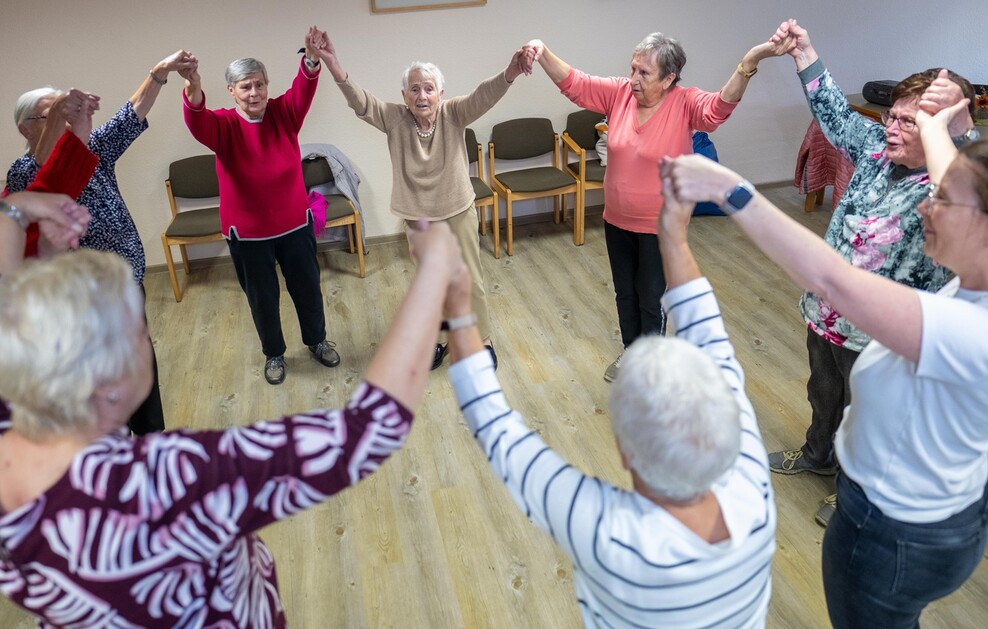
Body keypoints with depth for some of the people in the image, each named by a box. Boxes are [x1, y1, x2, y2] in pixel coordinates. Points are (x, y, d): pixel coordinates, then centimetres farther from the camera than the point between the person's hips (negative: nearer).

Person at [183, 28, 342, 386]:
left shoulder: (283, 113, -5)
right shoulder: (224, 126, -10)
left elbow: (304, 89, -24)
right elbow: (197, 122, -32)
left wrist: (311, 60, -46)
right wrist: (193, 89, -55)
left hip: (294, 223, 2)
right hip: (247, 230, -1)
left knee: (307, 286, 17)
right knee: (262, 296, 13)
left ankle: (317, 341, 41)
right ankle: (273, 353, 36)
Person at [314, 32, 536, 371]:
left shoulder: (453, 114, -15)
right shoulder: (394, 119, -12)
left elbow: (483, 96, -33)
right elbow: (360, 102, -27)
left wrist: (509, 74, -55)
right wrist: (334, 67, -47)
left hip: (459, 213, -1)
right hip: (418, 219, 2)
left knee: (471, 282, 11)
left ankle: (482, 341, 31)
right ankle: (436, 339, 41)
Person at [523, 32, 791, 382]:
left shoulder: (685, 103, -17)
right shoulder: (619, 93, -6)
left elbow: (719, 107, -36)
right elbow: (572, 83, -8)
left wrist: (749, 63, -52)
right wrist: (543, 53, -26)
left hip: (660, 226, -5)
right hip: (617, 220, 5)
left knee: (651, 298, 11)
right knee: (624, 293, 21)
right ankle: (631, 353, 44)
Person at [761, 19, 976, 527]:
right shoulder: (878, 150, -4)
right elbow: (837, 114, 8)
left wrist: (953, 122, -56)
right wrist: (804, 53, 6)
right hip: (827, 312, 7)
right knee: (823, 395, 29)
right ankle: (817, 455, 55)